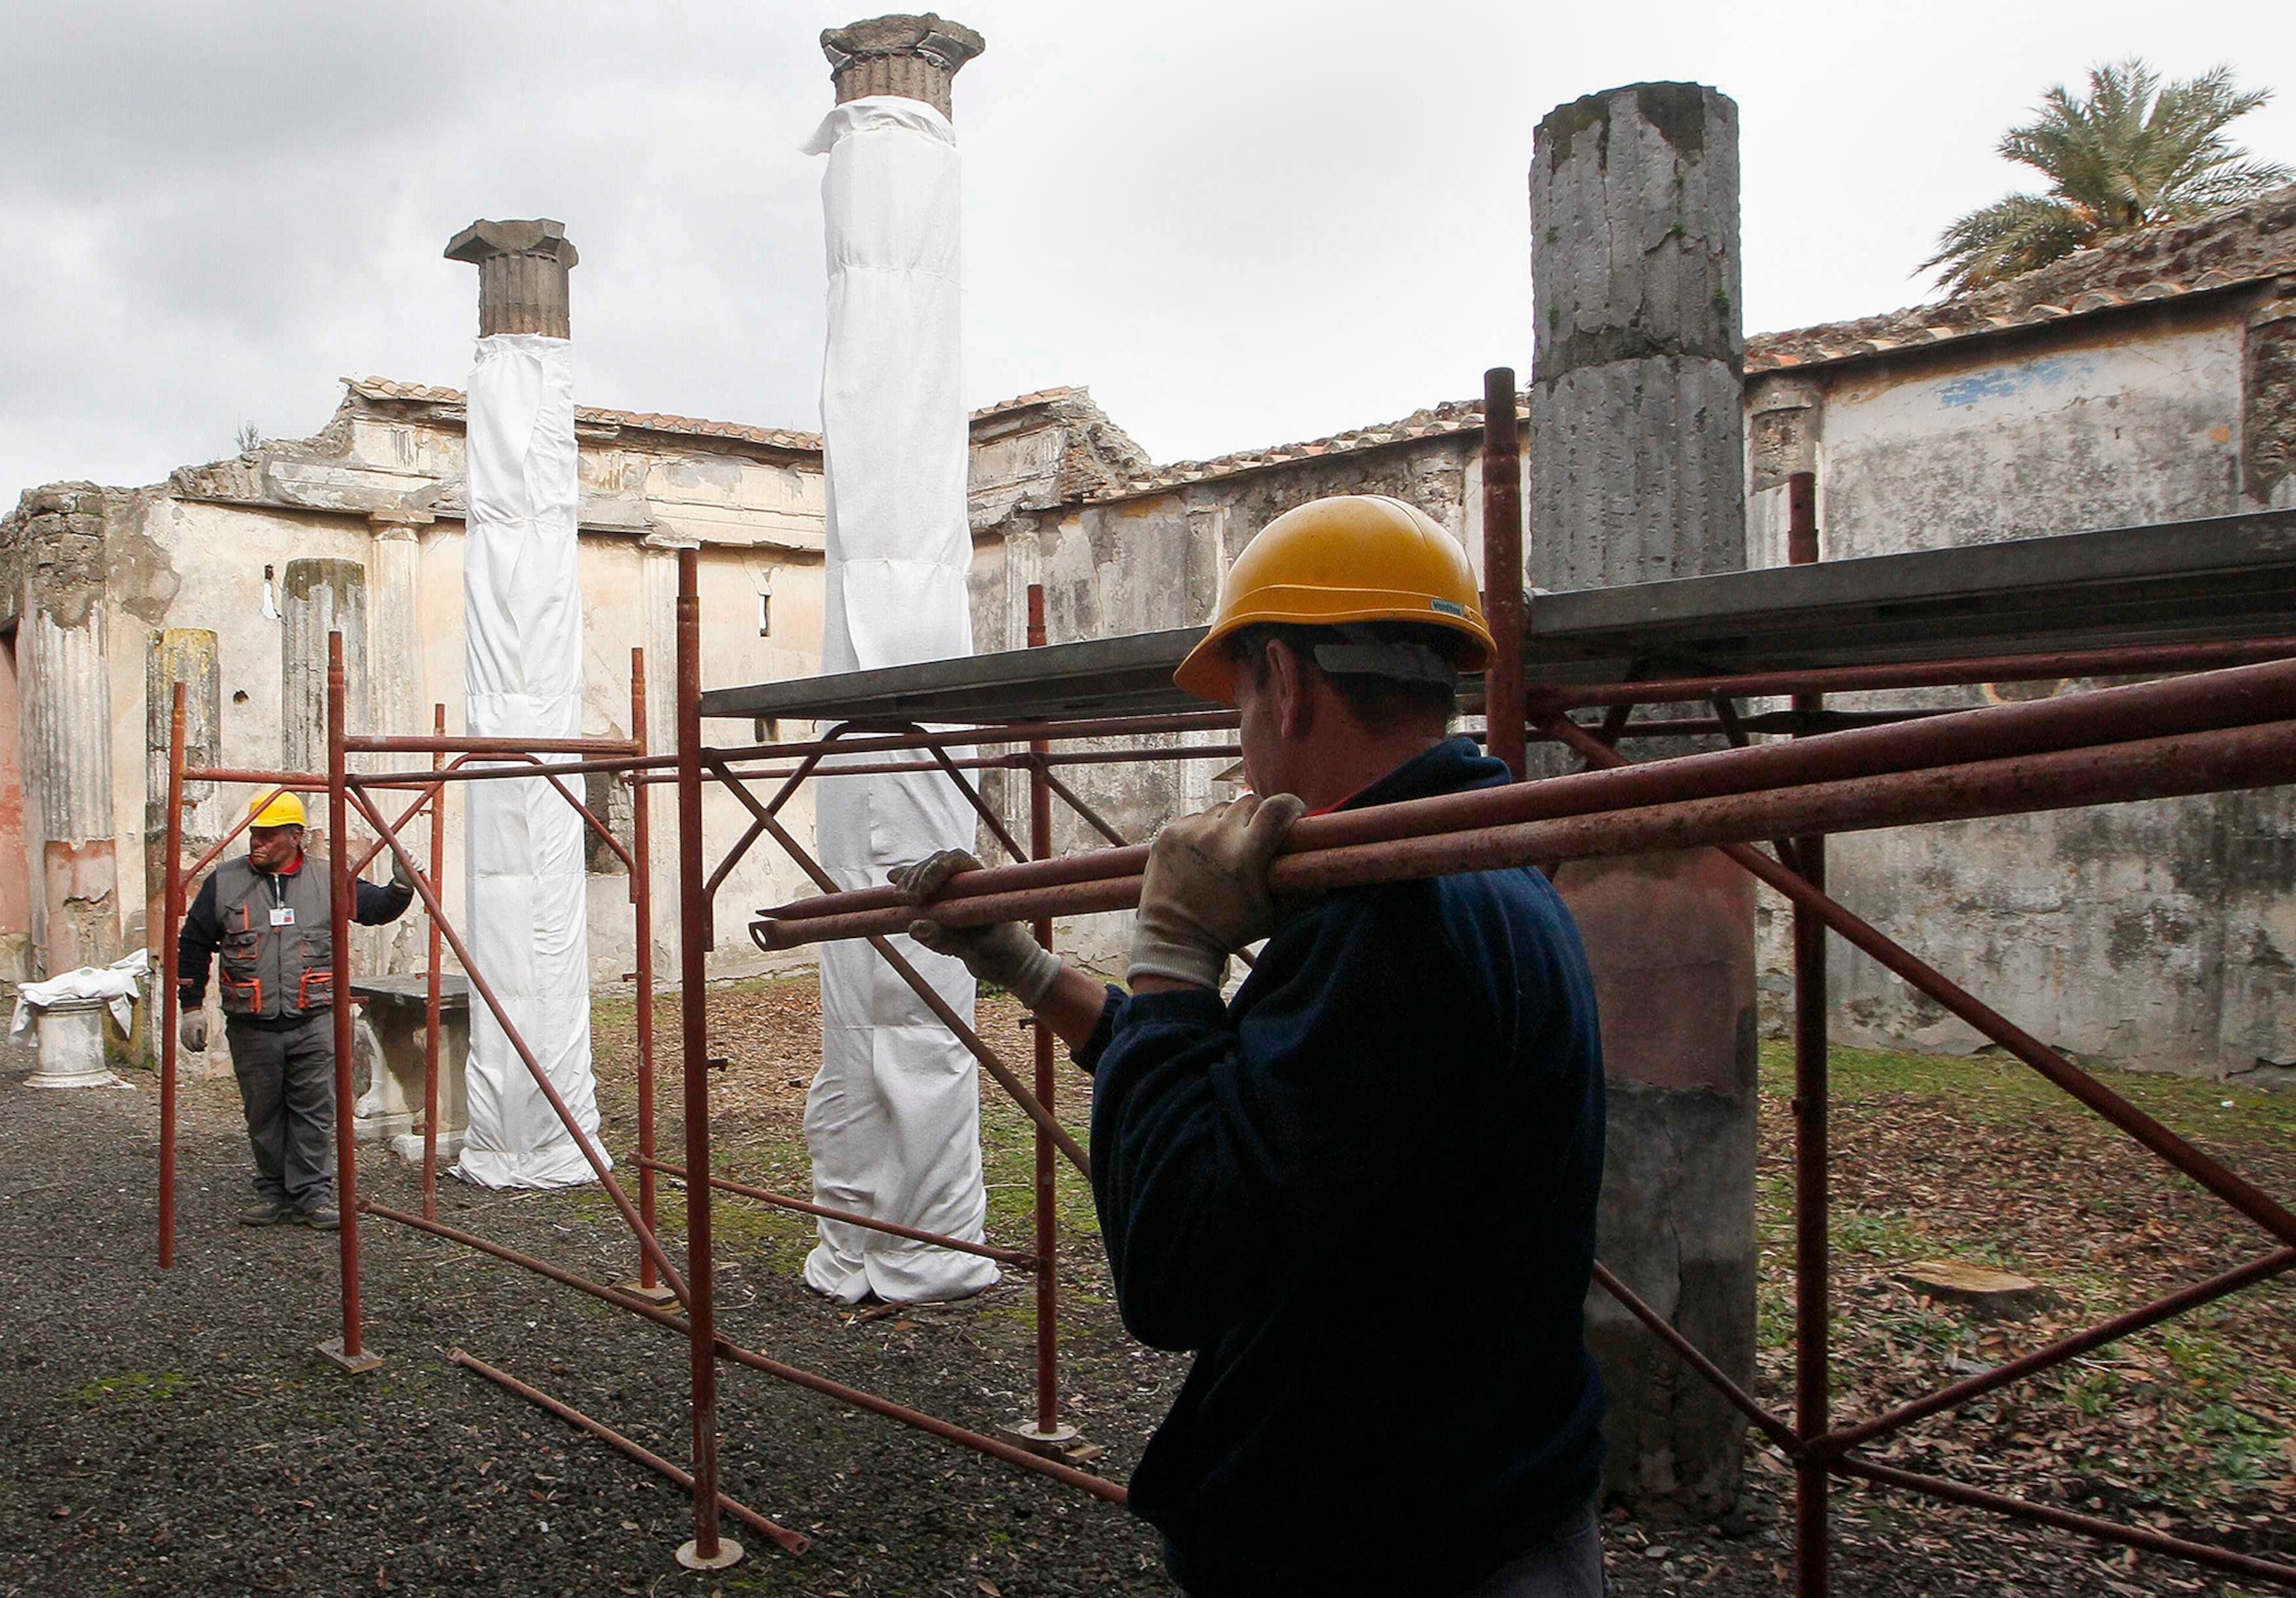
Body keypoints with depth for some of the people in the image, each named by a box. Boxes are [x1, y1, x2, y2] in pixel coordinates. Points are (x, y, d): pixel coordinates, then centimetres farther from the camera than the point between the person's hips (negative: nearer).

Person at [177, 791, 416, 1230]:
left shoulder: (328, 878, 1)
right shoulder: (224, 882, 2)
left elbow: (375, 908, 9)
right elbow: (193, 944, 10)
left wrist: (401, 888, -12)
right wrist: (191, 1006, 8)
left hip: (314, 1022, -1)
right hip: (251, 1027, 1)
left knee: (314, 1111, 0)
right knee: (263, 1115, 10)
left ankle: (313, 1195, 7)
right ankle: (274, 1194, 23)